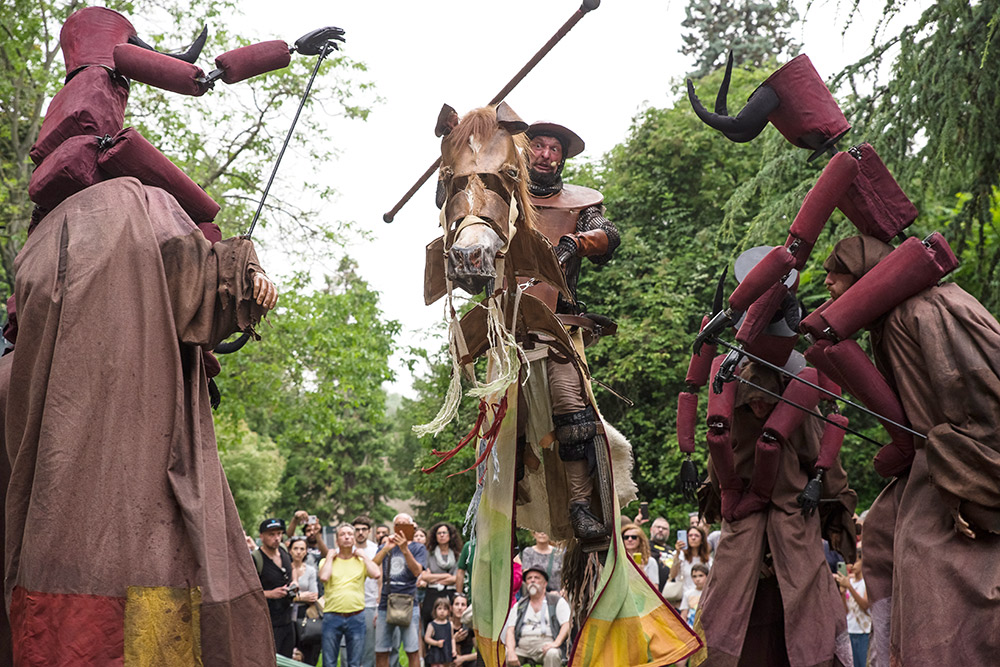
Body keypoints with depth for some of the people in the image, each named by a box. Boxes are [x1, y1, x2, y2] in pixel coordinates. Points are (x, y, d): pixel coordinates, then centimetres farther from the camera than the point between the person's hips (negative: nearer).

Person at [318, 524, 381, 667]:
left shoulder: (361, 561, 9)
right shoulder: (327, 560, 7)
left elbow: (377, 574, -10)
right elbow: (324, 577, -14)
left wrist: (364, 555, -1)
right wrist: (330, 557, -3)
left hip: (356, 617, 1)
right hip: (332, 617, -1)